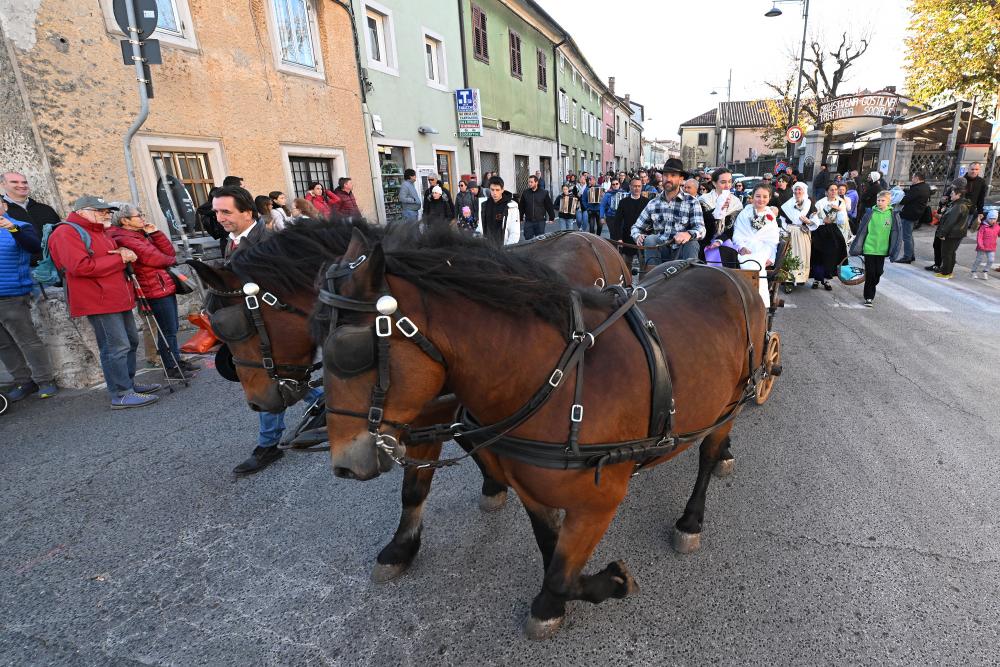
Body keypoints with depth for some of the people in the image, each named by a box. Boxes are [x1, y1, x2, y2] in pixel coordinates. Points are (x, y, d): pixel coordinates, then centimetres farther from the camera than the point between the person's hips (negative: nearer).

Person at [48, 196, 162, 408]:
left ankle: (129, 383, 27)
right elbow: (80, 267, -21)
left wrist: (125, 253, 4)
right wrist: (119, 259, -13)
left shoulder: (102, 233, 21)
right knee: (116, 347, -11)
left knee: (130, 342, 15)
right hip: (98, 301, -10)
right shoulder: (66, 233, -9)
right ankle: (121, 395, -6)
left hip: (119, 299, 10)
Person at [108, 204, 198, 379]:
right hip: (156, 290, -9)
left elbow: (170, 251, 9)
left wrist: (154, 232, 0)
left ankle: (176, 360, 27)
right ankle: (171, 368, 7)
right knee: (168, 330, -3)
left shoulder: (142, 234, 16)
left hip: (166, 285, 9)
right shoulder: (125, 240, -12)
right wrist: (171, 260, 2)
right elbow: (153, 258, -16)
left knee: (173, 327, 16)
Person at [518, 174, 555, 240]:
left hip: (540, 221, -1)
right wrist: (520, 218, 10)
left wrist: (552, 217, 4)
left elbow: (549, 206, 3)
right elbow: (521, 207, 9)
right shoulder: (525, 193, 4)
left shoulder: (544, 193, -2)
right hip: (528, 221, 2)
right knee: (528, 239, 2)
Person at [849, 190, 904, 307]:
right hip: (869, 248, -2)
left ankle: (870, 291, 29)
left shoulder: (893, 215, 0)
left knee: (878, 272, 9)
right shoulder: (870, 214, -3)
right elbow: (861, 230, 2)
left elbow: (896, 233, 3)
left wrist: (895, 250, 0)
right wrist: (857, 246, 2)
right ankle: (869, 297, 7)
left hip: (882, 249, 2)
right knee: (870, 273, -1)